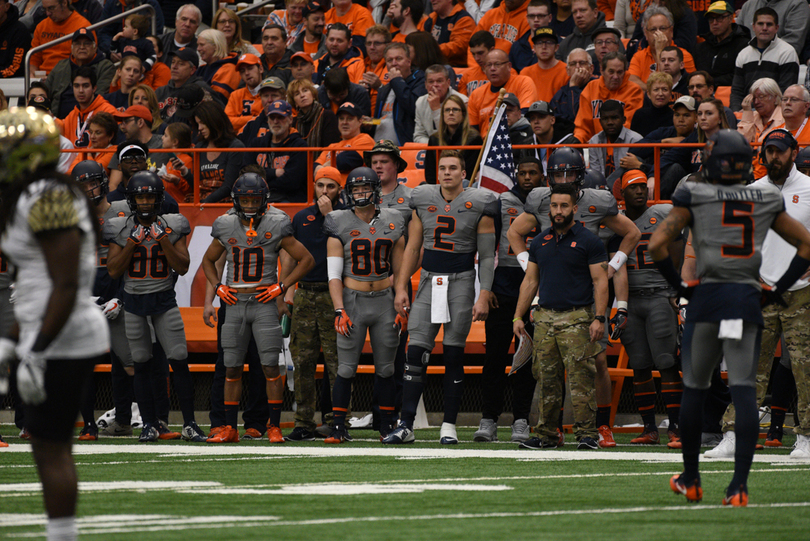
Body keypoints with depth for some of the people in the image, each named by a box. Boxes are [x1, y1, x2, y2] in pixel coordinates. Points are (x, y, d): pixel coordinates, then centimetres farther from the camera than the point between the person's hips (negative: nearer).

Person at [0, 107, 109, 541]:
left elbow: (66, 287, -22)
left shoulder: (49, 201, -17)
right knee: (52, 449, 12)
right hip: (53, 339, 10)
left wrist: (36, 355, -23)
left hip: (62, 344, -10)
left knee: (50, 451, -6)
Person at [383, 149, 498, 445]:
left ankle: (449, 426, 7)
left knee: (454, 355, 0)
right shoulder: (423, 201, 7)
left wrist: (484, 296, -9)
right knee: (415, 353, -6)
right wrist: (401, 287, 6)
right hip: (429, 280, 3)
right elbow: (412, 247, 12)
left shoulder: (478, 206, -3)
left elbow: (487, 256, -2)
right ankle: (406, 425, -6)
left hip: (461, 281, -3)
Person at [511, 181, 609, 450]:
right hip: (545, 317, 5)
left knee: (581, 377, -10)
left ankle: (586, 433, -9)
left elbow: (600, 282, -4)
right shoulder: (540, 242, 15)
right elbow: (530, 281, 19)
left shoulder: (588, 242, -1)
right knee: (547, 379, 6)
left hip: (577, 318, -5)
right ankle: (546, 434, 12)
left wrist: (599, 318, -13)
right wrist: (518, 316, 13)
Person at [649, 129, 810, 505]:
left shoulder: (694, 199, 0)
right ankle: (739, 485, -12)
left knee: (694, 388, 12)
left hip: (708, 297, -1)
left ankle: (690, 480, 21)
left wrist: (680, 286, 5)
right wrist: (779, 289, 14)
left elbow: (657, 245, -6)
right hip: (749, 299, 2)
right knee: (744, 391, -2)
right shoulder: (767, 202, 10)